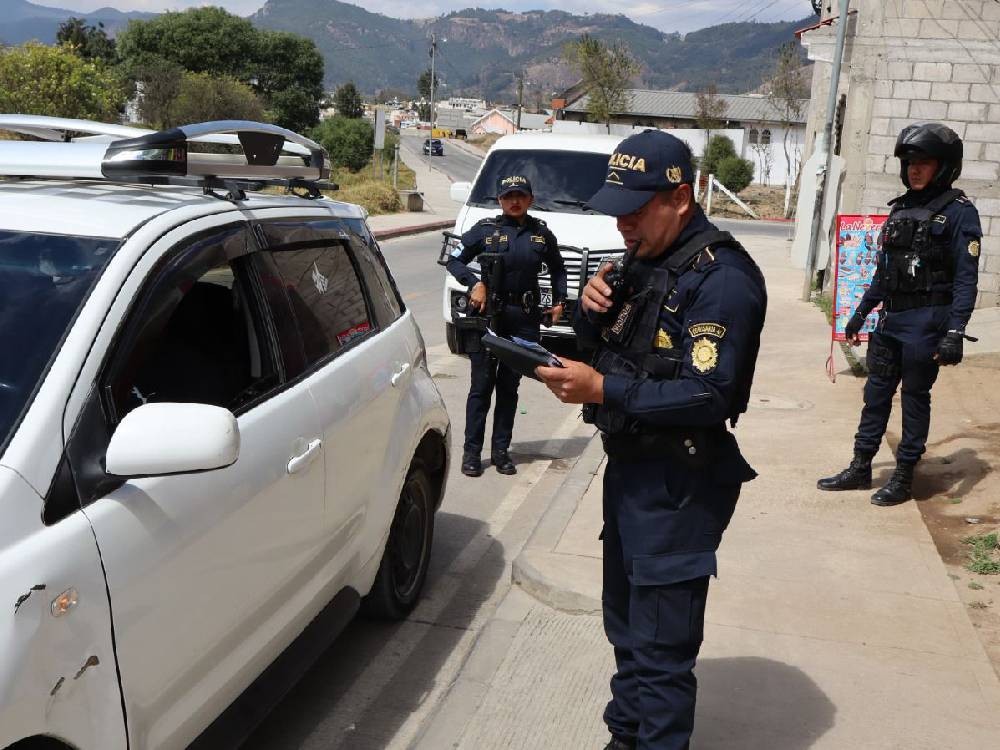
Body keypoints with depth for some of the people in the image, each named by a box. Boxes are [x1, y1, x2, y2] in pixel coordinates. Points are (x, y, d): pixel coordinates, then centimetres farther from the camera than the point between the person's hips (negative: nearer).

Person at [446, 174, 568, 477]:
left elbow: (557, 269, 20)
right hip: (488, 315, -2)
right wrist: (475, 283, -14)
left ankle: (501, 449, 18)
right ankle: (472, 451, 8)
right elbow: (454, 261, 1)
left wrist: (559, 302, 11)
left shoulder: (541, 233, 7)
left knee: (509, 386, 10)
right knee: (482, 384, 1)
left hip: (525, 318, 2)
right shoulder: (485, 230, -1)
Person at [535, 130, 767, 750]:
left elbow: (707, 395, -26)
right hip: (629, 466, 9)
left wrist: (601, 390, -29)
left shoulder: (721, 278, -19)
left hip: (678, 486, -9)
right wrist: (593, 309, -7)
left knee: (660, 648, 0)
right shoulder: (645, 259, 10)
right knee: (626, 626, 23)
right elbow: (605, 346, 14)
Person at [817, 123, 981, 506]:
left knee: (915, 396, 4)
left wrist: (955, 332, -20)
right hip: (890, 317, 6)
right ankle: (860, 468, 22)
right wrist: (860, 313, 18)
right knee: (876, 392, 11)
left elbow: (966, 279, -13)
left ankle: (904, 477, 16)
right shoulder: (900, 208, 12)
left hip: (926, 321, -6)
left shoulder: (958, 212, -8)